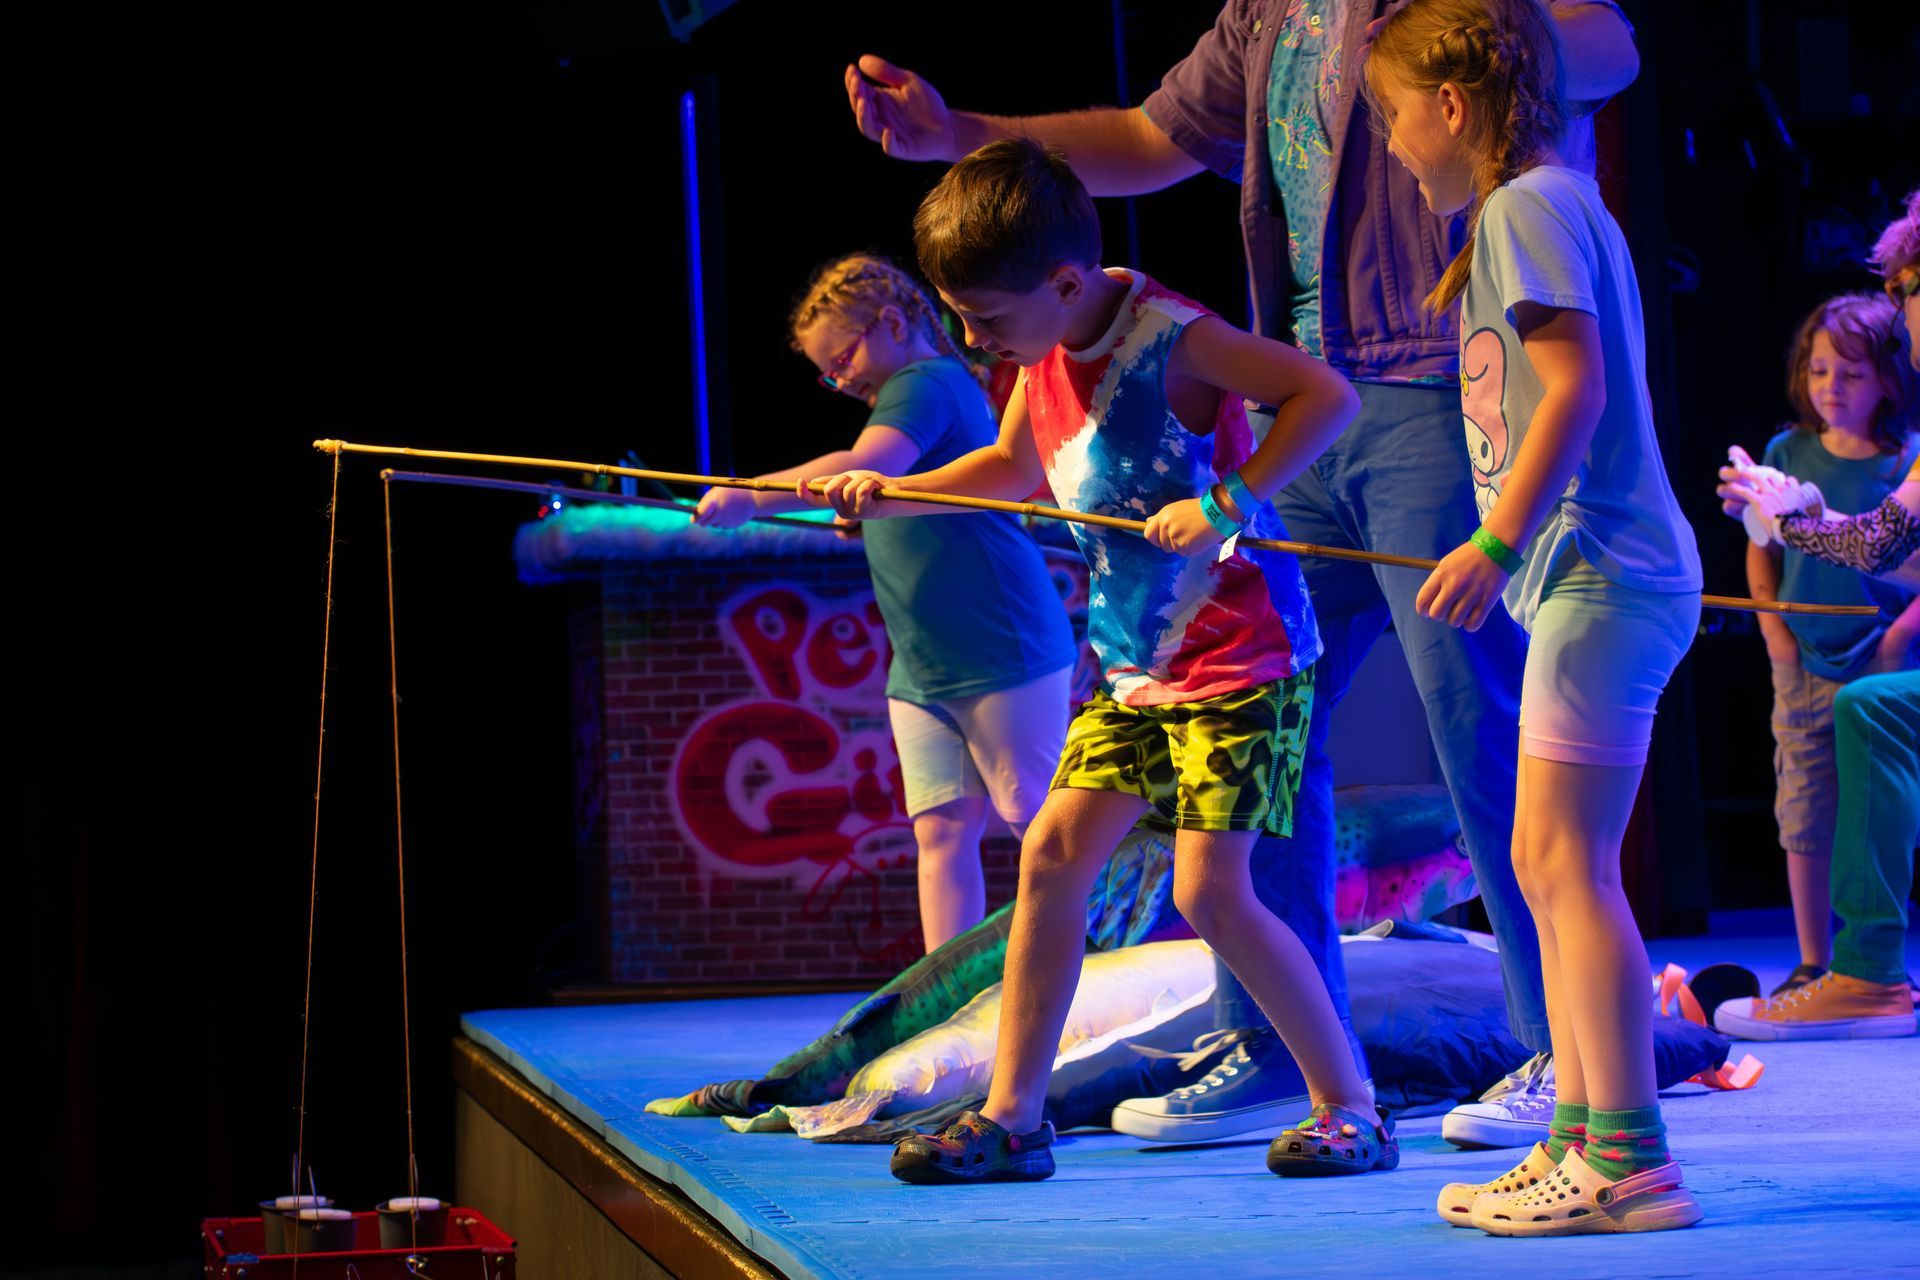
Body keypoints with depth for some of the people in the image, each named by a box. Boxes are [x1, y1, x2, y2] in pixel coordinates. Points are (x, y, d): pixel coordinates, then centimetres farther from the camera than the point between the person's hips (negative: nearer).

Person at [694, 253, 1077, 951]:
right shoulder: (928, 391, 19)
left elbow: (865, 470, -29)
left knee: (1043, 826, -1)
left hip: (1003, 657, -9)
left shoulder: (927, 382, -12)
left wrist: (752, 497, -29)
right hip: (921, 670, 10)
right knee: (942, 828, 0)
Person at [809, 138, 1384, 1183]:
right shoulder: (1044, 352, 4)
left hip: (1241, 661, -8)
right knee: (1050, 856, 4)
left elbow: (1328, 396, -25)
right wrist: (889, 495, 12)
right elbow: (1014, 466, 23)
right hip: (1138, 666, 8)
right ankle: (1011, 1117, 11)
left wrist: (1226, 503, -30)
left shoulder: (1170, 337, -20)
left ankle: (1351, 1108, 0)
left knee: (1209, 890, -14)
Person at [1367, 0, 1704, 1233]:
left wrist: (1497, 543, -23)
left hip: (1601, 575, -10)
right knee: (1552, 864, 12)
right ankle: (1580, 1140, 15)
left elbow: (1576, 385, -20)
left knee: (1569, 863, -10)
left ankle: (1631, 1163, -9)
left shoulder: (1527, 206, -9)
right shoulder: (1544, 206, 21)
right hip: (1598, 577, 10)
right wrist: (1511, 548, 21)